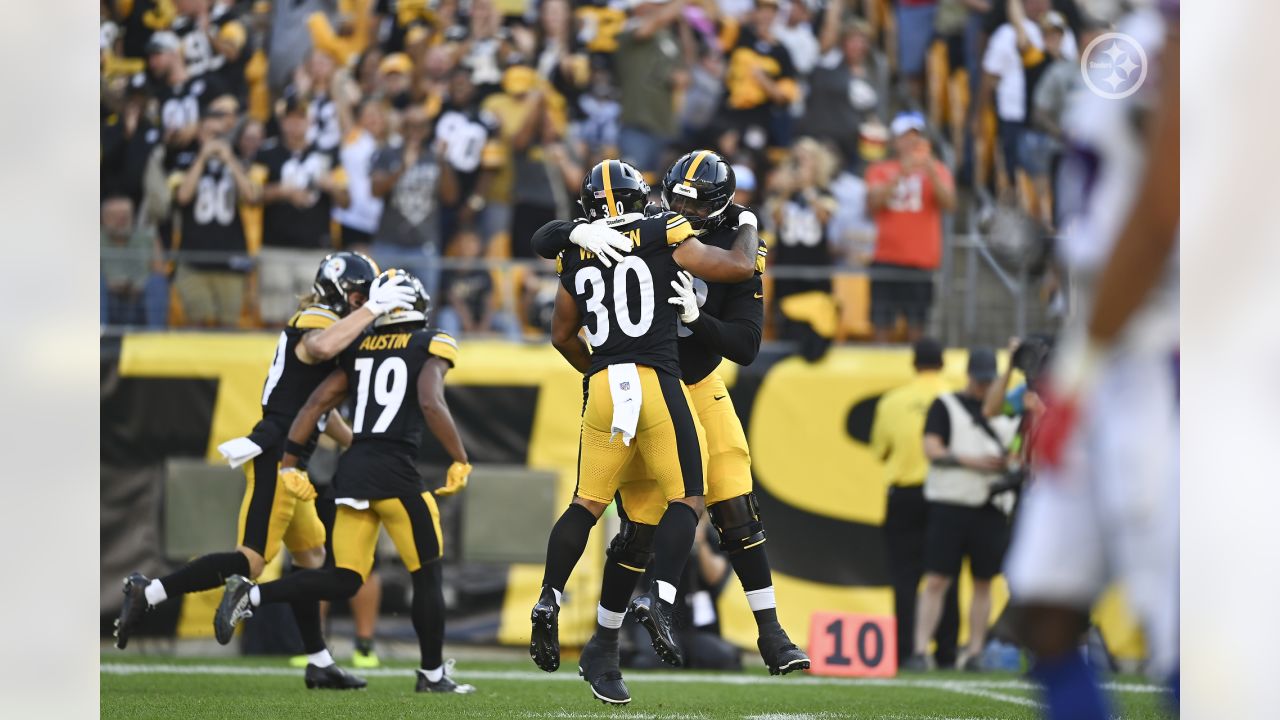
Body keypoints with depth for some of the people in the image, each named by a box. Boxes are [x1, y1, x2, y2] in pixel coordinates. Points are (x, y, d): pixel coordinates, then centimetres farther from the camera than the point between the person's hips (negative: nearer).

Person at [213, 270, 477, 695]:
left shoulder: (360, 349, 16)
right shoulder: (430, 346, 0)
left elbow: (318, 402, 11)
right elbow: (431, 405, -16)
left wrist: (289, 464, 13)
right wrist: (460, 462, -8)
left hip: (351, 469, 5)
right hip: (395, 471, -5)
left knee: (343, 581, 10)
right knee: (427, 576, 10)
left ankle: (250, 595, -7)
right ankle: (432, 675, 16)